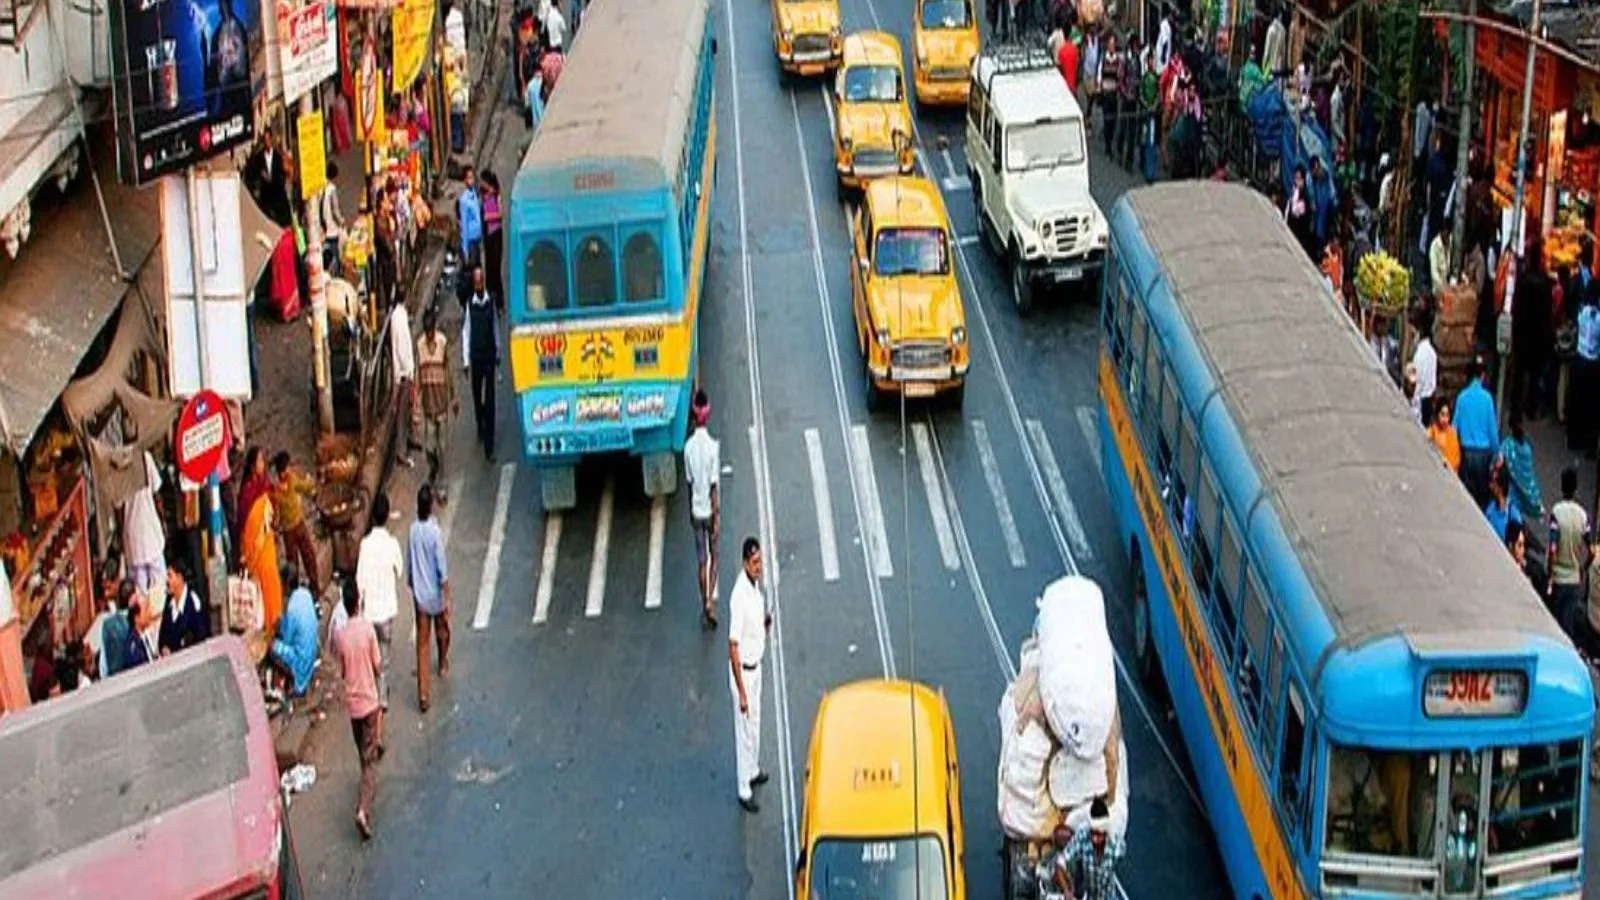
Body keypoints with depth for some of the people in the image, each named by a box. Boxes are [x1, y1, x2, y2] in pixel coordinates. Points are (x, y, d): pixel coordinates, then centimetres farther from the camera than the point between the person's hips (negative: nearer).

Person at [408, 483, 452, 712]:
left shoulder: (413, 531, -7)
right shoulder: (435, 532, -22)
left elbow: (409, 566, 5)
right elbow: (442, 569, -19)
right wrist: (447, 598, -12)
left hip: (419, 595, 3)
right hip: (436, 594, -3)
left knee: (422, 643, 5)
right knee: (441, 631, 26)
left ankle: (423, 692, 1)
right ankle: (443, 665, 51)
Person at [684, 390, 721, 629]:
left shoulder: (689, 446, -8)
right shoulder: (713, 446, -18)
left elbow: (689, 481, 2)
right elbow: (714, 485, -15)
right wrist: (717, 516, -9)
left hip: (696, 510, 2)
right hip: (710, 510, -2)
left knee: (702, 560, 12)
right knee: (713, 557, 13)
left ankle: (705, 605, 16)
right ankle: (711, 602, 2)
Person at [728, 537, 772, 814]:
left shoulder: (756, 584, -3)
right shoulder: (739, 595, -30)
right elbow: (733, 647, -27)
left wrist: (766, 621, -6)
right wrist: (741, 692, -26)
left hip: (756, 666, 8)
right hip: (743, 670, -8)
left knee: (755, 724, 25)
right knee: (744, 731, 5)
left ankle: (753, 771, 44)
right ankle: (744, 791, 18)